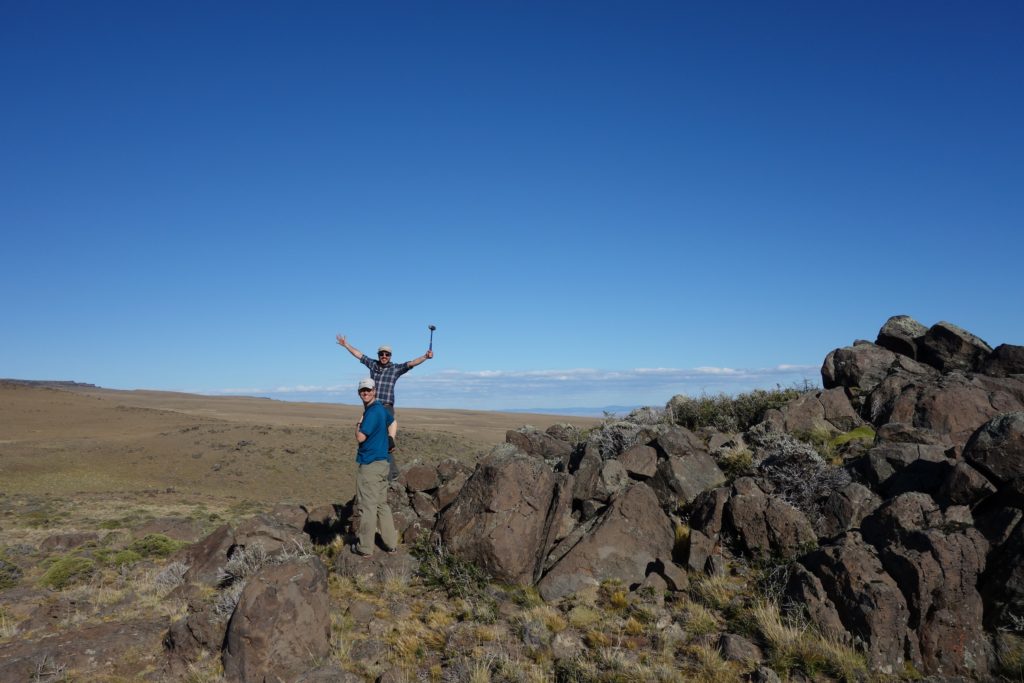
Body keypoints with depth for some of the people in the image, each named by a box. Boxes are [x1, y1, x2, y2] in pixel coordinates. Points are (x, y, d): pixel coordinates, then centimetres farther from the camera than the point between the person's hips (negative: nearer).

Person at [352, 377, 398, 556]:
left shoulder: (372, 412, -16)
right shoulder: (381, 409, 13)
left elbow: (360, 437, -18)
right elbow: (392, 421, 35)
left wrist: (358, 424, -2)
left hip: (369, 464, -9)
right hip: (382, 462, 9)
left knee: (367, 506, -1)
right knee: (382, 504, 14)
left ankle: (365, 547, 6)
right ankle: (391, 543, 19)